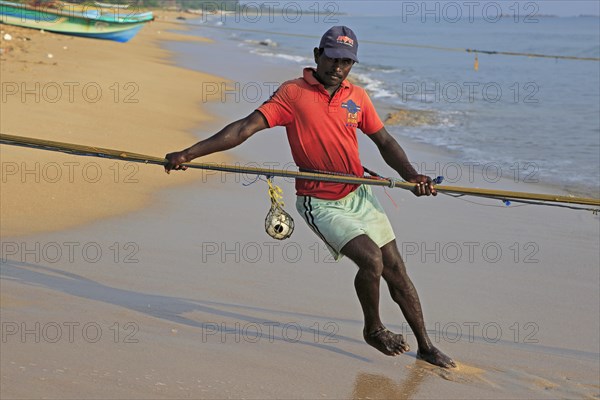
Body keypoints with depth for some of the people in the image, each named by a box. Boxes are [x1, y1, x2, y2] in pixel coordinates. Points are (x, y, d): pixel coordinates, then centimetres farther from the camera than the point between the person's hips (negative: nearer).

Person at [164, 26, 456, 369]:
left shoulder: (357, 96, 5)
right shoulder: (293, 93, -9)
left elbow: (384, 141, 12)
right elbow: (245, 127, -15)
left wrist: (411, 175, -5)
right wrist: (188, 154, -22)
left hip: (360, 196, 5)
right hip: (321, 204, -5)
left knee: (396, 269, 6)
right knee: (371, 260, -21)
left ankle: (426, 346, 22)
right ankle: (373, 330, 8)